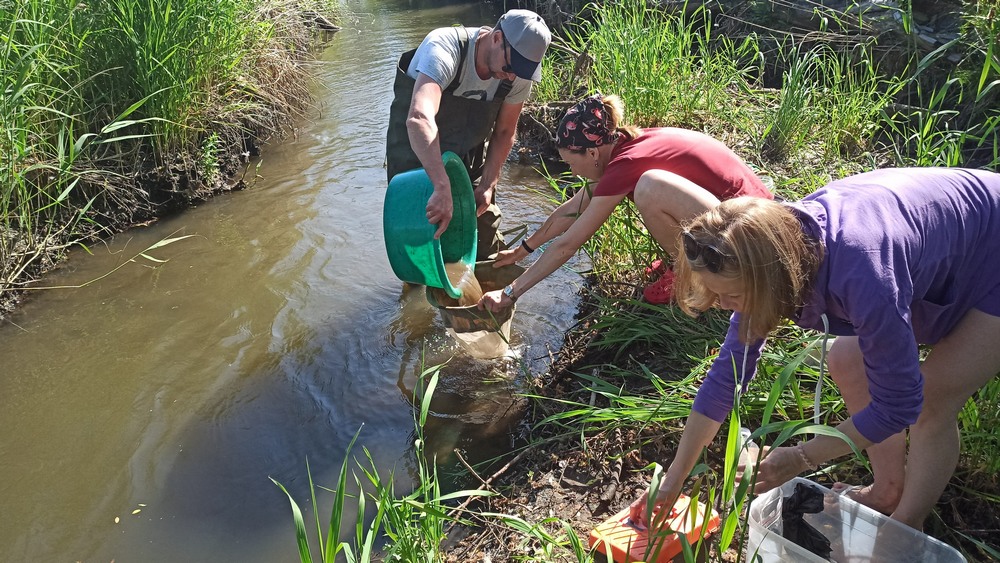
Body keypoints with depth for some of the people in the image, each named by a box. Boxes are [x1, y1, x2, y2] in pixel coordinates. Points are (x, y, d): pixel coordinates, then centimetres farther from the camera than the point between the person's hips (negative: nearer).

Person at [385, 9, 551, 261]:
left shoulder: (518, 74, -17)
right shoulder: (444, 48, -35)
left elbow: (504, 132, -2)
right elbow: (419, 119, -52)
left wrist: (488, 185, -12)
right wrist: (443, 188, -61)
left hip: (468, 156, 5)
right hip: (416, 153, -5)